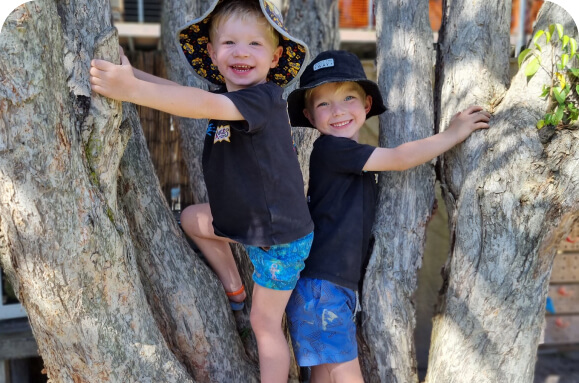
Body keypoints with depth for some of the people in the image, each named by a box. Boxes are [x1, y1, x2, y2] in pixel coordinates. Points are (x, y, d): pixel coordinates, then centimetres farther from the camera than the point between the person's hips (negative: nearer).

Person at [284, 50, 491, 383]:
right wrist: (454, 133, -4)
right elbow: (399, 159, -14)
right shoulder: (329, 149, -13)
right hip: (319, 283, -8)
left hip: (342, 284, 9)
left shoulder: (357, 159, 15)